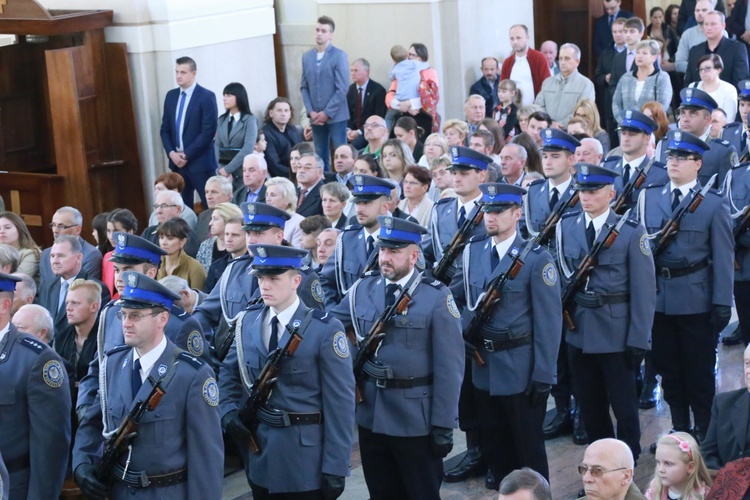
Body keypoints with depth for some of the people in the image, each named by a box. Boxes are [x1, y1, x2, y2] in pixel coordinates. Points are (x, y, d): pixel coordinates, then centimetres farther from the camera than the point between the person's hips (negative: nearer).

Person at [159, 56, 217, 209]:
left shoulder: (206, 96, -7)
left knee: (210, 206, -5)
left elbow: (208, 131, -13)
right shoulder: (171, 96, 12)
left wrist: (187, 155, -14)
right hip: (176, 161, 6)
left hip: (200, 161, -6)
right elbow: (165, 129, 13)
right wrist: (171, 153, -3)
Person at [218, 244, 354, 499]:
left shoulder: (325, 330, -12)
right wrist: (228, 411, 0)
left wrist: (336, 468, -14)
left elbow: (340, 404, -12)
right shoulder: (248, 321, 4)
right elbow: (228, 372, 19)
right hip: (259, 454, 5)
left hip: (305, 459, -5)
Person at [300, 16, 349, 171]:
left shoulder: (339, 56, -5)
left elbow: (342, 89, -9)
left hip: (335, 116, -4)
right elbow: (304, 87, 11)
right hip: (316, 117, 4)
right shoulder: (307, 56, 10)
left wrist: (326, 113, -12)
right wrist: (310, 111, -2)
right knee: (320, 156, 7)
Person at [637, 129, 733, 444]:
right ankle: (679, 428, 24)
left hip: (696, 299, -4)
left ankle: (705, 432, 17)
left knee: (700, 370, 5)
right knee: (668, 369, 12)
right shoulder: (649, 197, 8)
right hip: (658, 297, 4)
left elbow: (723, 257, -5)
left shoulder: (714, 204, -3)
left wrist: (722, 303, -9)